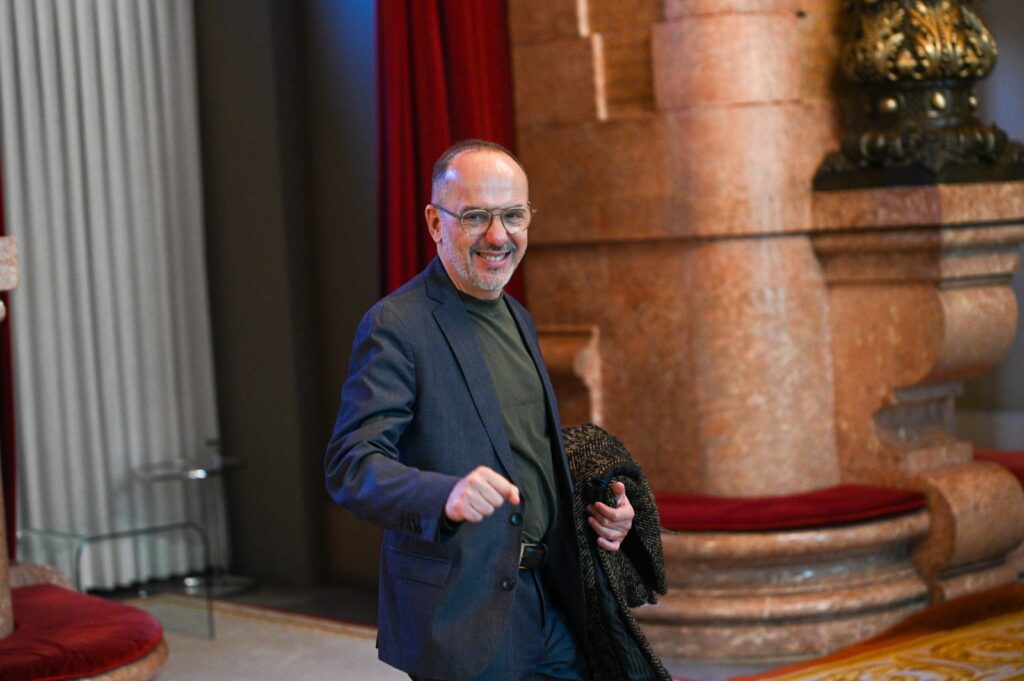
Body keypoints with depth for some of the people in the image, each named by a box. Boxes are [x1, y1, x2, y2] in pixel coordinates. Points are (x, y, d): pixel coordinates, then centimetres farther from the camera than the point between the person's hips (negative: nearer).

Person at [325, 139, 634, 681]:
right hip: (465, 623, -7)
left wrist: (600, 512, 6)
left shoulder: (518, 320, 14)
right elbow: (350, 467, -22)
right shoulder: (396, 326, -12)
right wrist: (447, 496, -39)